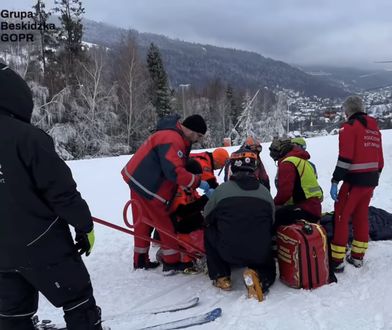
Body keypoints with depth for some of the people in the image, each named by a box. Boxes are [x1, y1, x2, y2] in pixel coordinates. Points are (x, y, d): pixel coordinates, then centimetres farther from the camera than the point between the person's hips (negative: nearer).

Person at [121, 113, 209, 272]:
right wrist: (198, 182, -21)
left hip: (138, 180, 10)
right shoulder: (172, 139, -22)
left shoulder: (175, 136, 11)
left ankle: (140, 259, 30)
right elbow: (174, 172, -29)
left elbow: (180, 162, 15)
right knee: (164, 224, 1)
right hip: (147, 186, -10)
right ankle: (172, 262, 12)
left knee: (143, 222, 18)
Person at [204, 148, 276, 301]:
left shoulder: (222, 189, -5)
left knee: (209, 232, 27)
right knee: (268, 271, 33)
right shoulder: (265, 192, 2)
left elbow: (207, 218, 8)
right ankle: (259, 278, -2)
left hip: (228, 252, -2)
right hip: (260, 255, 2)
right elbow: (271, 224, 11)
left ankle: (221, 277, 19)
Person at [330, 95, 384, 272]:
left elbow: (345, 158, -18)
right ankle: (357, 256, 26)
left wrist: (335, 182, -16)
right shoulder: (374, 126, 14)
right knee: (361, 216, 16)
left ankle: (337, 260, 0)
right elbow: (379, 158, 16)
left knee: (341, 217, -2)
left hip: (355, 180, -8)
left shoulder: (349, 126, -9)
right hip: (371, 180, 8)